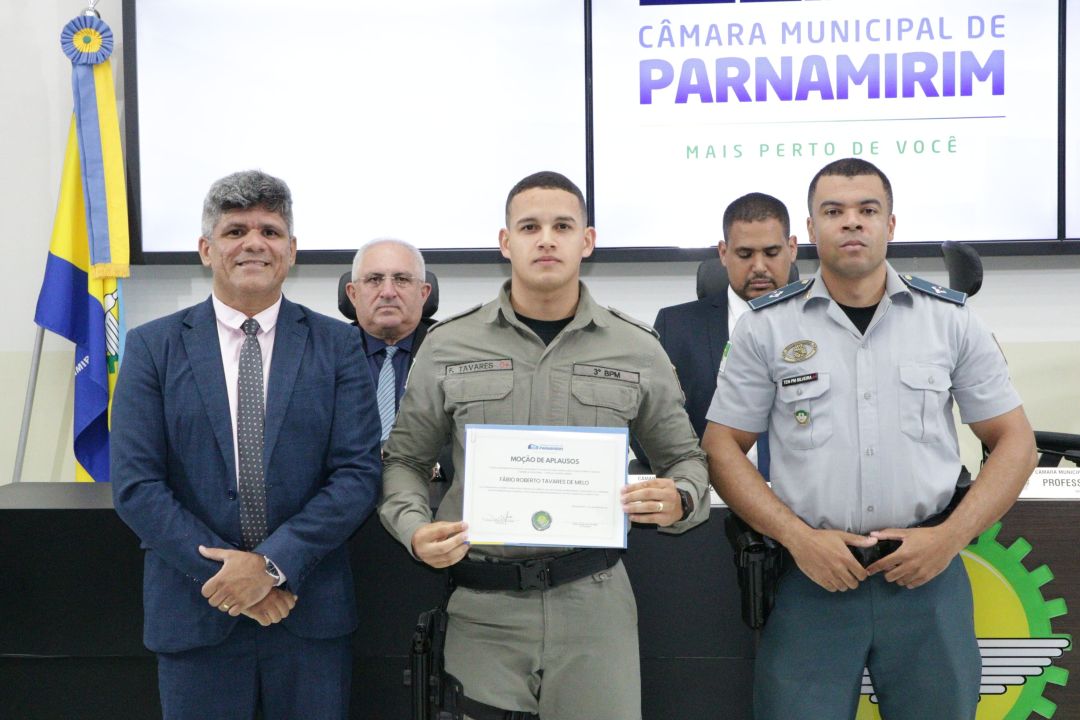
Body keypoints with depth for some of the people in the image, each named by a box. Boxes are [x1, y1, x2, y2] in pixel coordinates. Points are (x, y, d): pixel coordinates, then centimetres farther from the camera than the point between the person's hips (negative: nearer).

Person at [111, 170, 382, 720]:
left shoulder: (337, 345, 1)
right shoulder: (152, 347, 2)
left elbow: (359, 473, -5)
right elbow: (135, 484, -4)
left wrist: (274, 564, -15)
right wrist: (221, 571, -13)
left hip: (311, 613, 0)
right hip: (195, 615, 0)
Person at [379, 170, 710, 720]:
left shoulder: (637, 349, 4)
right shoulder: (447, 346, 4)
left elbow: (685, 458, 13)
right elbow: (404, 460, 11)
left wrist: (678, 501, -9)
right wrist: (415, 528, -8)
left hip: (594, 599, 0)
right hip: (483, 605, 0)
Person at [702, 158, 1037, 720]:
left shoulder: (951, 320, 5)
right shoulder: (766, 326, 2)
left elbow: (1014, 440, 7)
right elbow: (722, 446, 2)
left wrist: (950, 536, -6)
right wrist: (798, 537, -10)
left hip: (927, 572, 1)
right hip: (812, 572, -1)